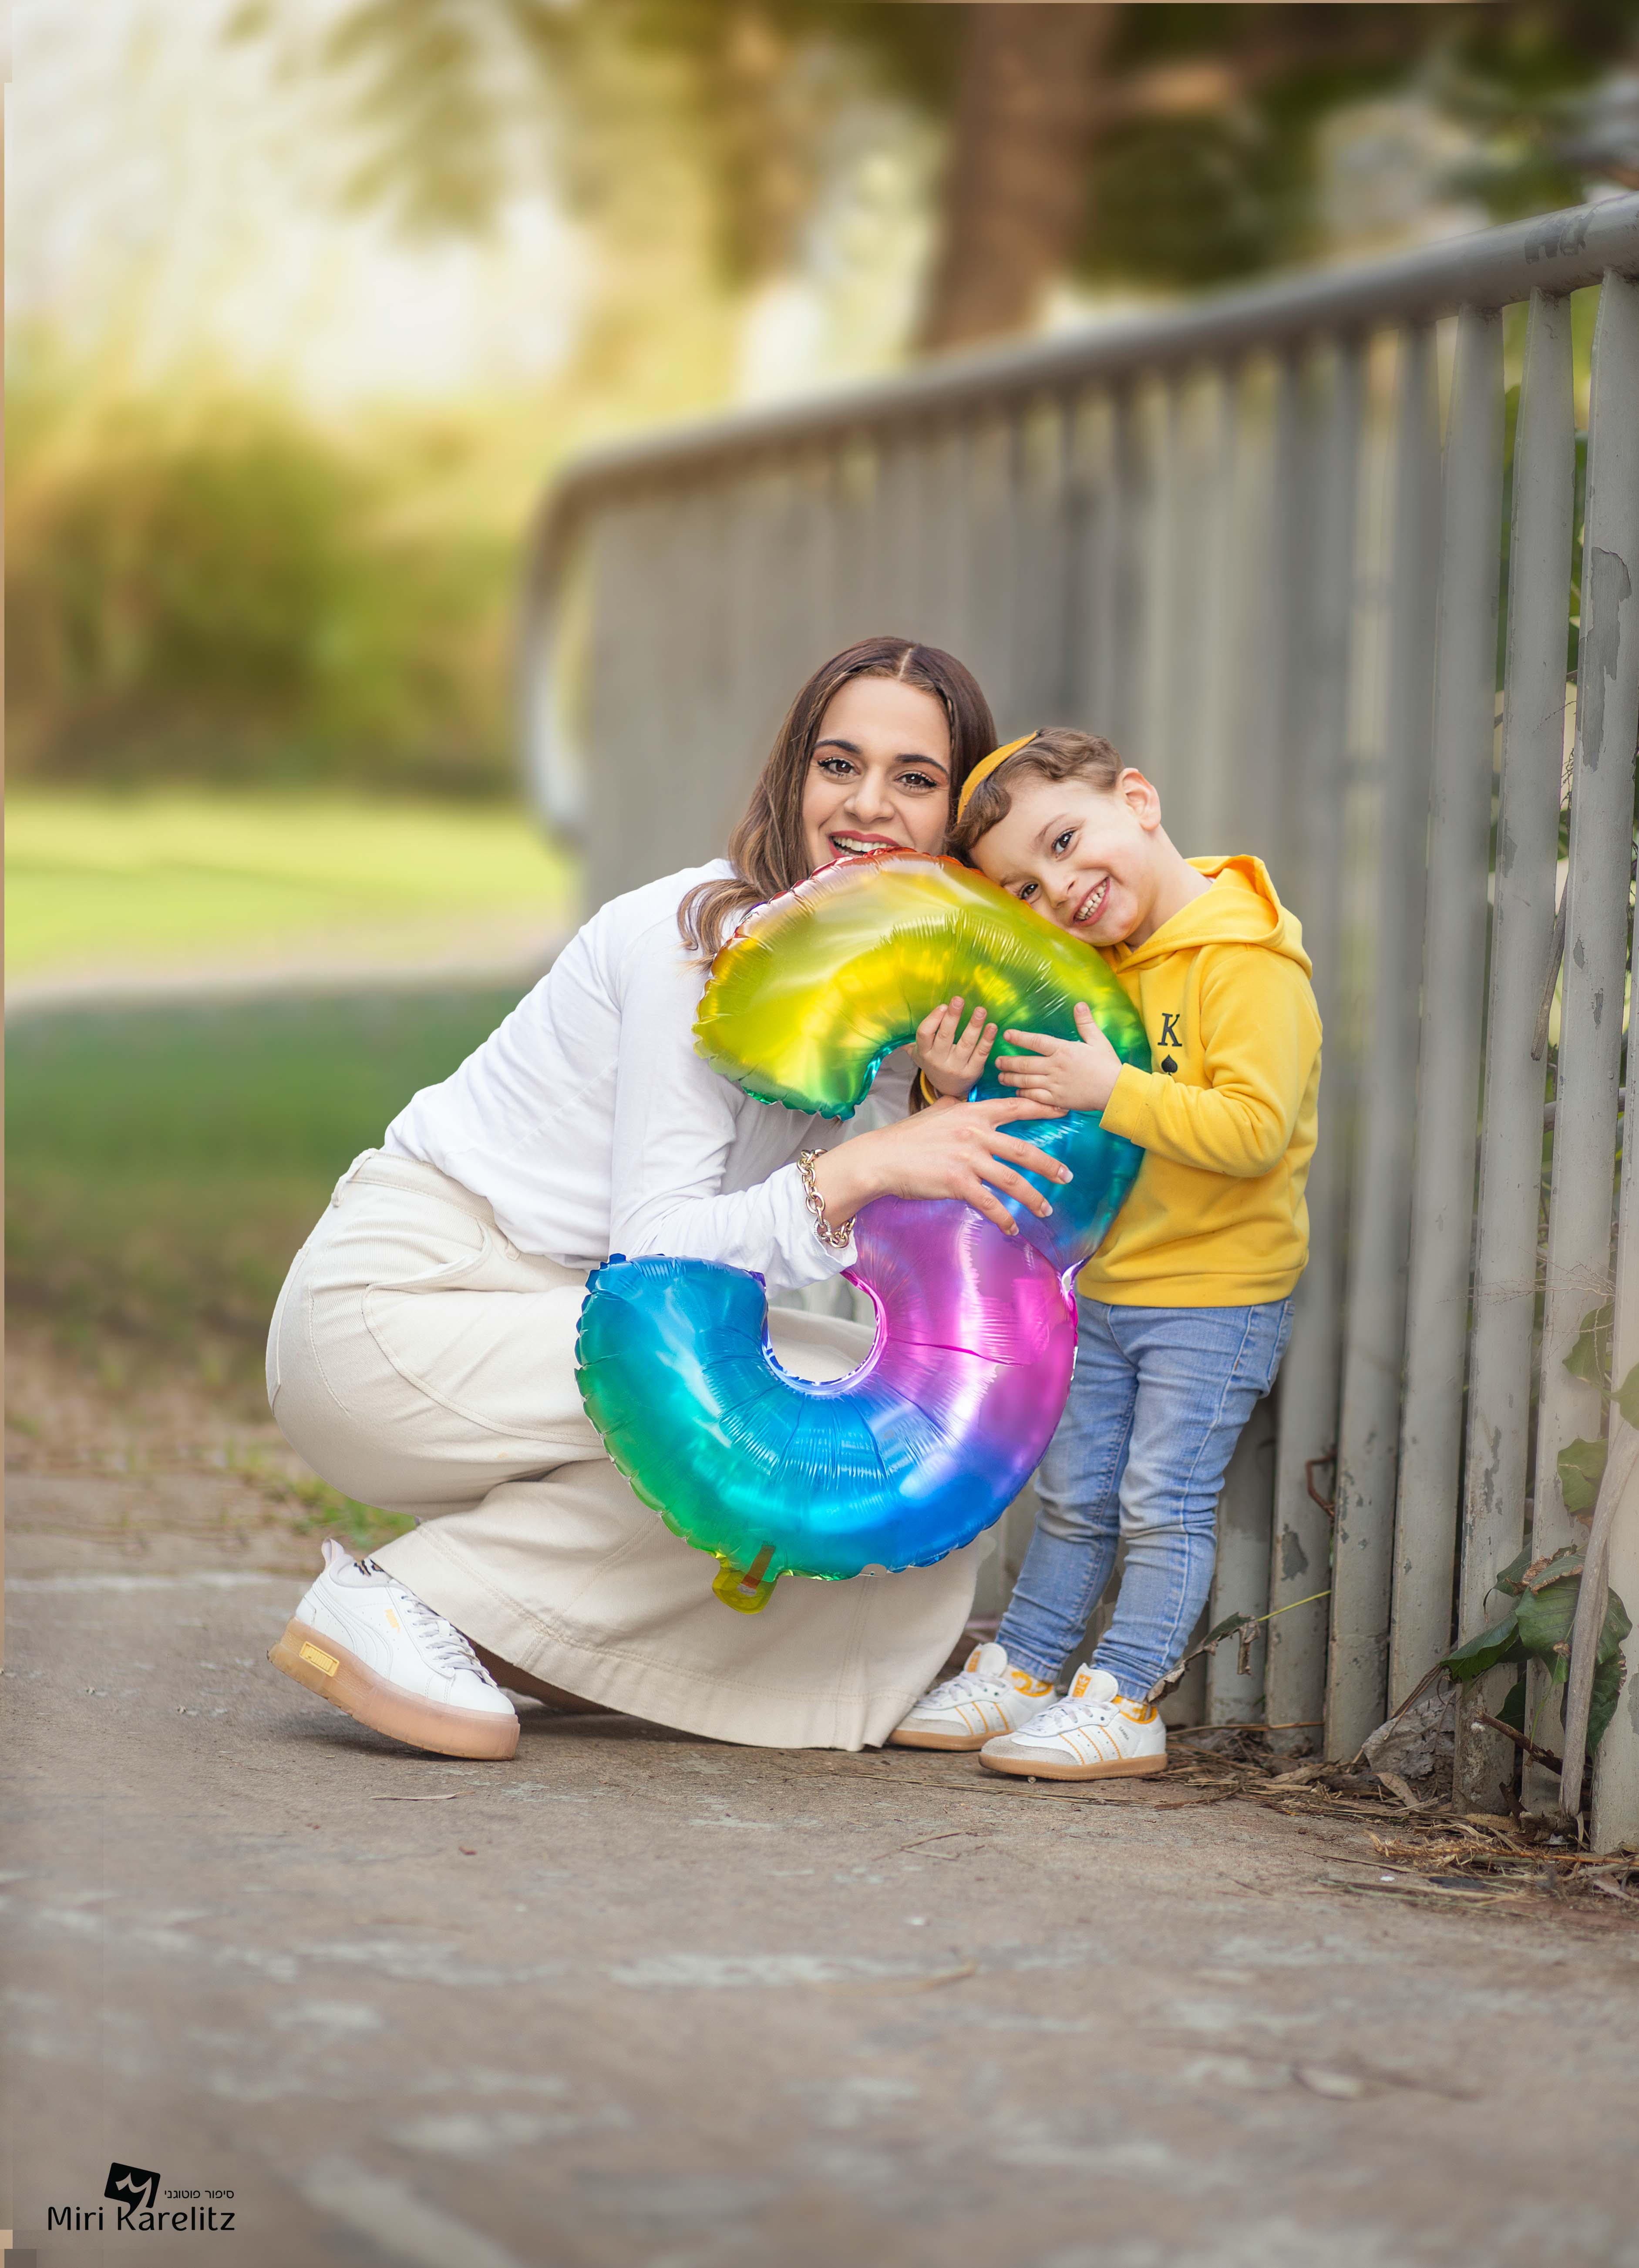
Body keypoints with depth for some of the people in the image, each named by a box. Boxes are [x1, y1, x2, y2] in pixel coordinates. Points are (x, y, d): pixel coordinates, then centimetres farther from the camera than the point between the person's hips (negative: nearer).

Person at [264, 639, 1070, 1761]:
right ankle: (401, 1602, -15)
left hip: (543, 1307, 9)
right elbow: (657, 1252, -24)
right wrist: (856, 1172, -35)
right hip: (398, 1300, -9)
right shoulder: (704, 941, -20)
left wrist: (944, 1103, -19)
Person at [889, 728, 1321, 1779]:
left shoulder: (1247, 963, -20)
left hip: (1217, 1295, -8)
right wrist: (962, 1090, -8)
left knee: (1162, 1503, -3)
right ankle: (1022, 1673, 25)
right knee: (1074, 1500, 16)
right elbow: (1051, 1122, 12)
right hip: (1106, 1287, 8)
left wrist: (1113, 1090, -29)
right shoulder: (1101, 970, 7)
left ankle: (1123, 1702, 3)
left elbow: (1256, 1129, -29)